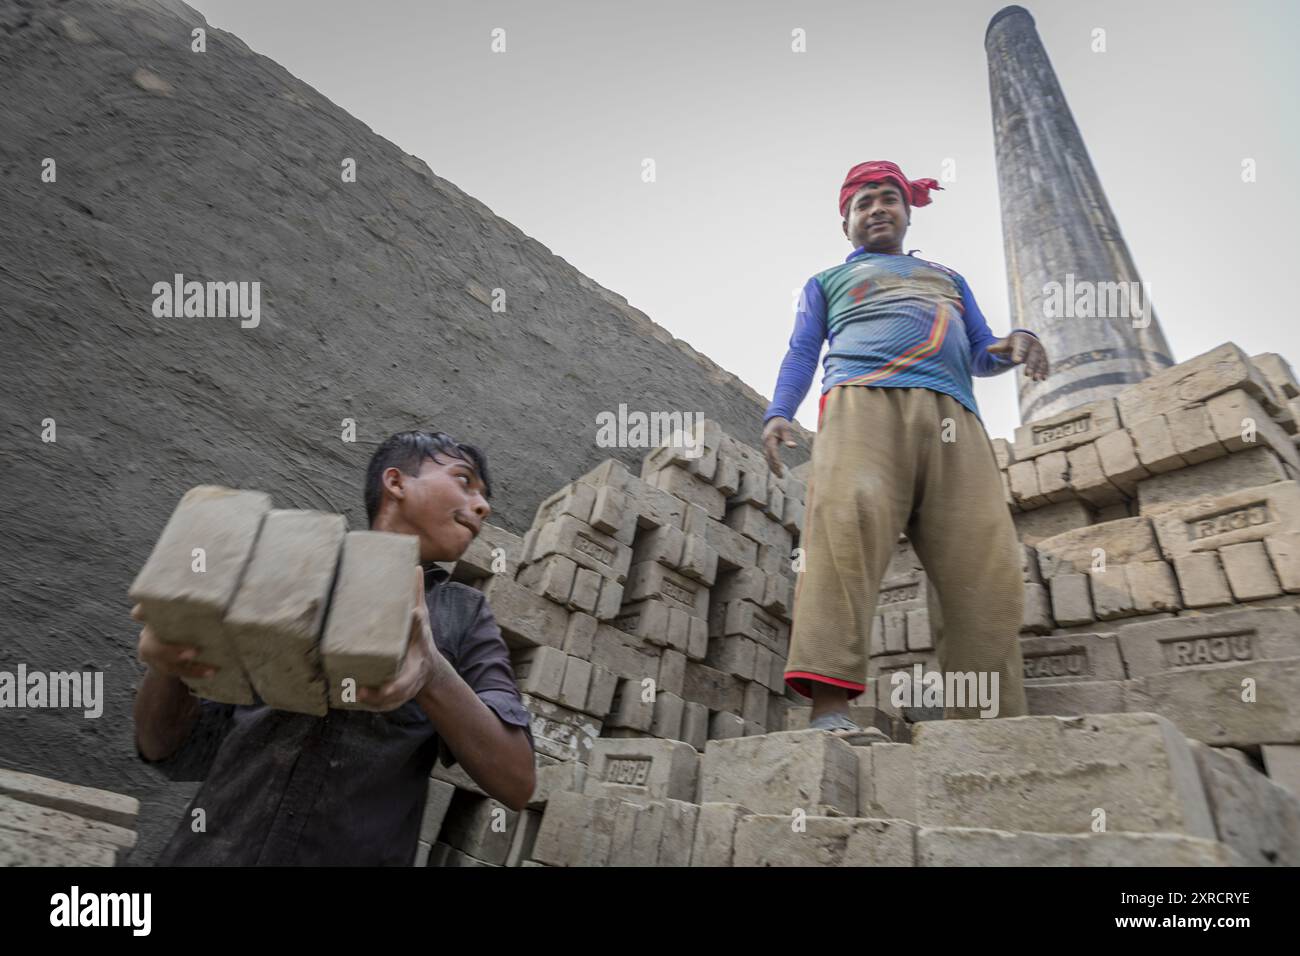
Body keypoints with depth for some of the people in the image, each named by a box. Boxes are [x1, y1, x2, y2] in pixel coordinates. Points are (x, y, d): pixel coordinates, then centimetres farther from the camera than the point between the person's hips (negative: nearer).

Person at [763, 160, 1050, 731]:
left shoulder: (948, 277, 41)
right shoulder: (827, 282, 33)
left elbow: (981, 356, 30)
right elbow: (801, 354, 17)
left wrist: (1015, 342, 4)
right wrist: (778, 414, -4)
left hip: (953, 418, 4)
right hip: (863, 402, -3)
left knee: (985, 568, -16)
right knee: (847, 519, -32)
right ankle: (829, 706, -41)